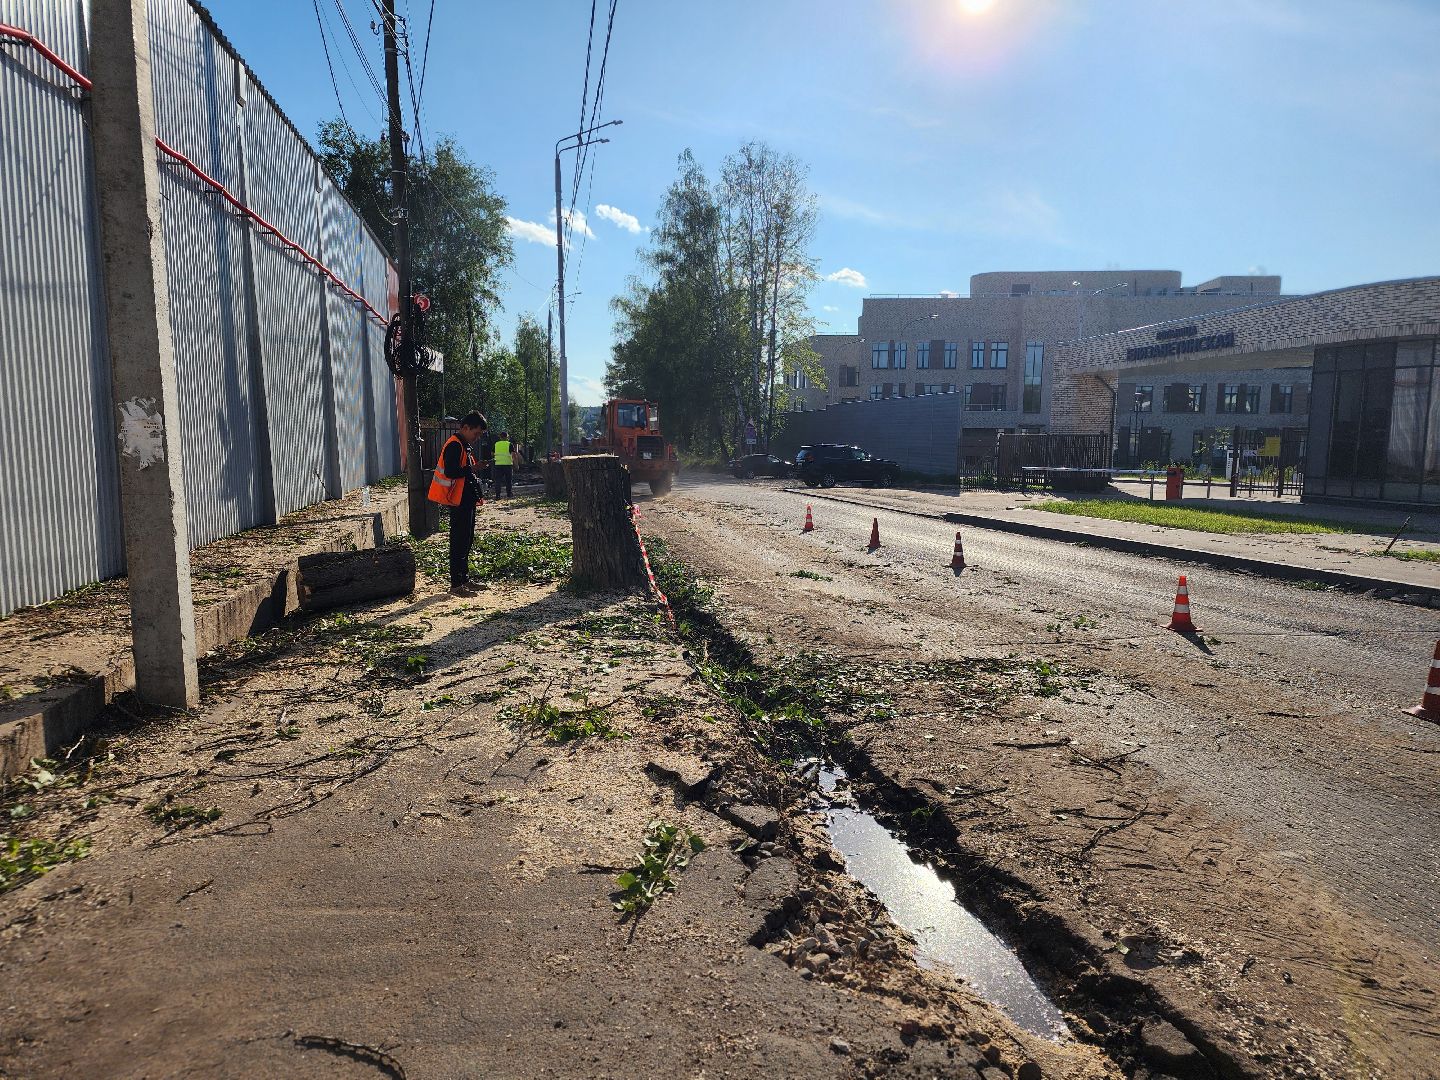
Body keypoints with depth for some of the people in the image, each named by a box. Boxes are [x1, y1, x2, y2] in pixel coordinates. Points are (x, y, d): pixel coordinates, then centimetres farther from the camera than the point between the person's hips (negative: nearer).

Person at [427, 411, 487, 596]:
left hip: (467, 501, 10)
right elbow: (450, 472, -25)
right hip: (459, 502, -10)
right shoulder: (454, 445, -14)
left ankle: (464, 579, 23)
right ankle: (456, 584, -3)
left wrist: (478, 495, 18)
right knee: (459, 542, -7)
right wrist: (472, 469, -19)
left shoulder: (464, 446, 18)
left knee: (466, 541, 15)